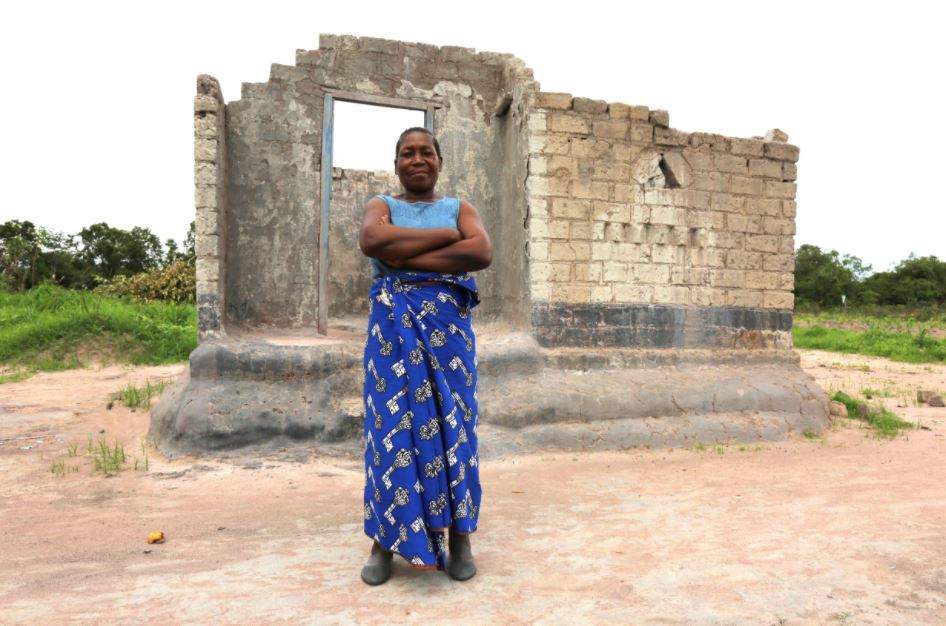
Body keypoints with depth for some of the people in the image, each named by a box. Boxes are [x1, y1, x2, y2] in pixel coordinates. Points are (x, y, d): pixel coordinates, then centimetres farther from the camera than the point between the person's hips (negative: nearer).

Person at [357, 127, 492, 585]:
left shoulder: (460, 208, 12)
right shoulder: (380, 205, 12)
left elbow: (482, 253, -9)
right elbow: (371, 241, -13)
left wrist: (406, 257, -12)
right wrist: (446, 237, -11)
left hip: (447, 325, 0)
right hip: (393, 325, 0)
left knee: (450, 423, 1)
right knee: (392, 424, -1)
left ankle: (459, 537, 12)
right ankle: (385, 539, 10)